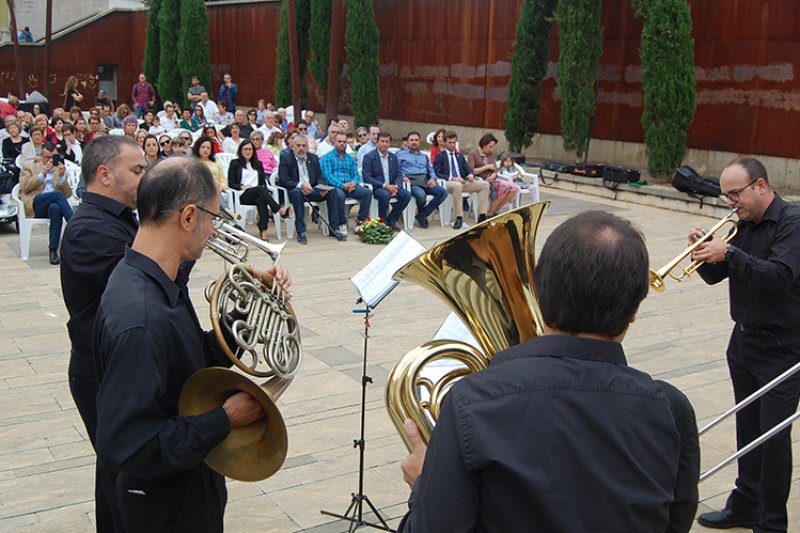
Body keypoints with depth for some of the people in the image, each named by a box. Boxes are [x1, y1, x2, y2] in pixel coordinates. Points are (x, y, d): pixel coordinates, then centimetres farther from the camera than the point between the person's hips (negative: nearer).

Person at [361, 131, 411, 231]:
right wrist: (384, 186, -22)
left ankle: (391, 221, -6)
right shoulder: (369, 157, -4)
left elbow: (398, 174, 12)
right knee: (385, 195, -37)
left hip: (391, 187, 6)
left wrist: (396, 186, -12)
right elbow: (366, 177, -13)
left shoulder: (393, 157, 14)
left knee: (407, 194, -20)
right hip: (375, 188, -6)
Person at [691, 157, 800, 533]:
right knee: (747, 429, 16)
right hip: (744, 341, 8)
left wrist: (729, 253, -31)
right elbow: (714, 275, 10)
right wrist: (704, 249, -9)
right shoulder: (744, 224, 8)